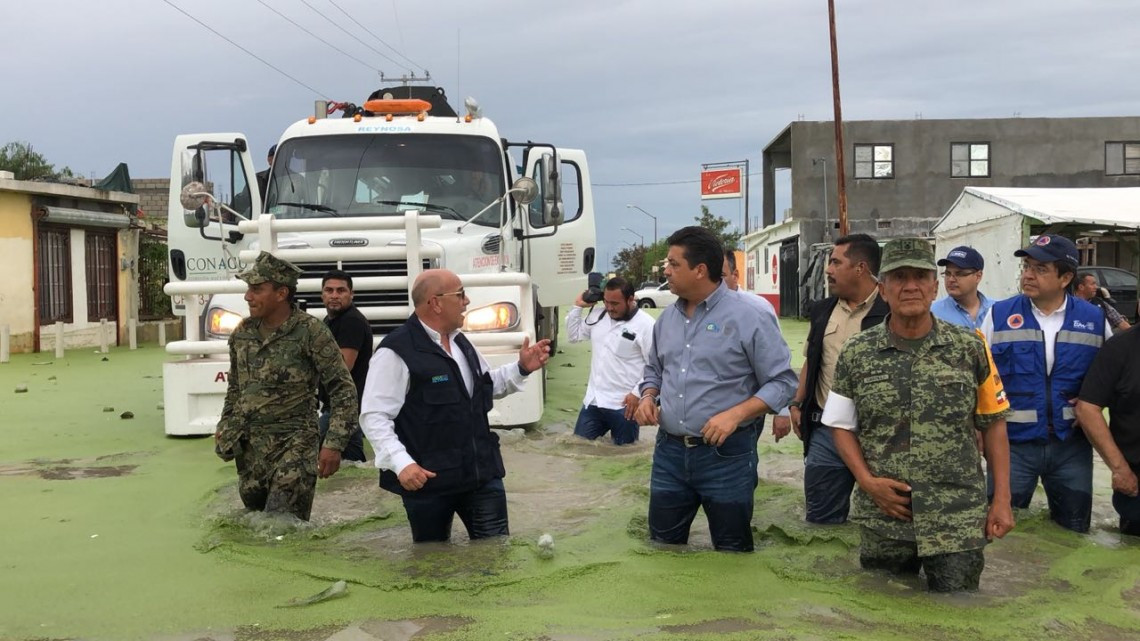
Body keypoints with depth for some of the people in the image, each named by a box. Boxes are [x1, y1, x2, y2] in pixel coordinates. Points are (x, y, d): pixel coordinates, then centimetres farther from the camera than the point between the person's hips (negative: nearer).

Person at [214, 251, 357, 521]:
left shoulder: (311, 333, -11)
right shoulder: (242, 333, 7)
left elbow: (343, 391, -9)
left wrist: (334, 444, -15)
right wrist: (225, 427, 18)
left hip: (293, 447, -6)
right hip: (249, 448, 6)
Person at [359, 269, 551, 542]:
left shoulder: (460, 342, 12)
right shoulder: (396, 351, -15)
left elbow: (486, 387, 25)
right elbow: (374, 417, -17)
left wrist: (522, 368, 9)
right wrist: (401, 463, -27)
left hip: (481, 473, 7)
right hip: (427, 480, -6)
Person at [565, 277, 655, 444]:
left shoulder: (645, 324, -12)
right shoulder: (599, 317, 8)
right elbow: (574, 335, 23)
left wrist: (638, 394, -18)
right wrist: (578, 306, 11)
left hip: (623, 406, -6)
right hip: (593, 401, 6)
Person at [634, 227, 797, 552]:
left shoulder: (747, 317, -12)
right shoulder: (667, 317, 8)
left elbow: (782, 382, -10)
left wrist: (735, 414, -22)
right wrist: (648, 396, 1)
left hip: (726, 455, -5)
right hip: (669, 452, 6)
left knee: (732, 552, 9)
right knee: (663, 547, 15)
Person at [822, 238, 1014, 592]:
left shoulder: (970, 348, 0)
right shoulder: (856, 353, 1)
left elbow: (993, 424, 5)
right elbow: (843, 427, 8)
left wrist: (1001, 500, 1)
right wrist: (868, 481, -7)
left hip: (958, 521, -1)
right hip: (882, 519, 1)